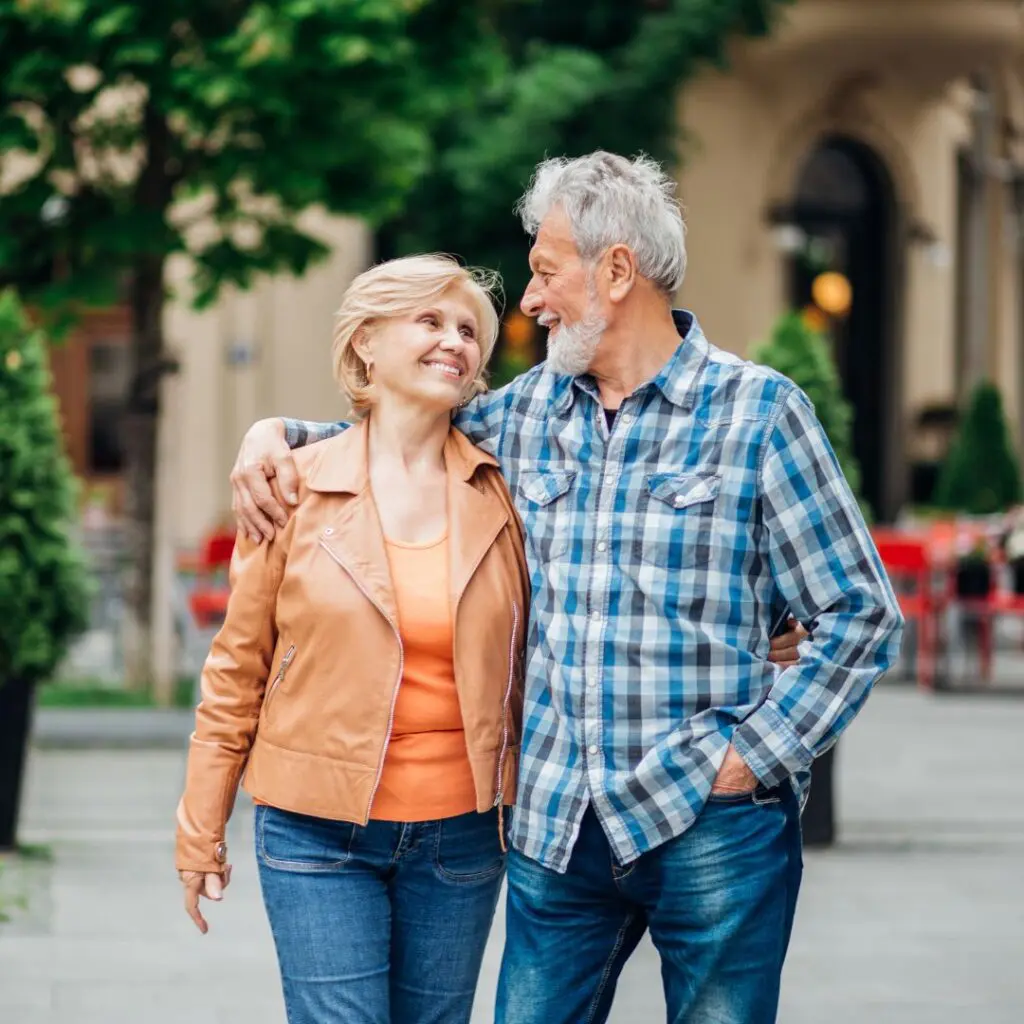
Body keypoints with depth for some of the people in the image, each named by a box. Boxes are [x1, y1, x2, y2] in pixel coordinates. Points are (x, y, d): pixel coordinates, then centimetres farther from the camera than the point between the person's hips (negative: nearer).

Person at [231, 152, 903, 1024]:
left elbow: (860, 616, -3)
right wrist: (279, 435, 7)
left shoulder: (757, 412, -4)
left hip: (712, 826, -4)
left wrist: (758, 752, -10)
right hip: (558, 824, 4)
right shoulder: (530, 411, 9)